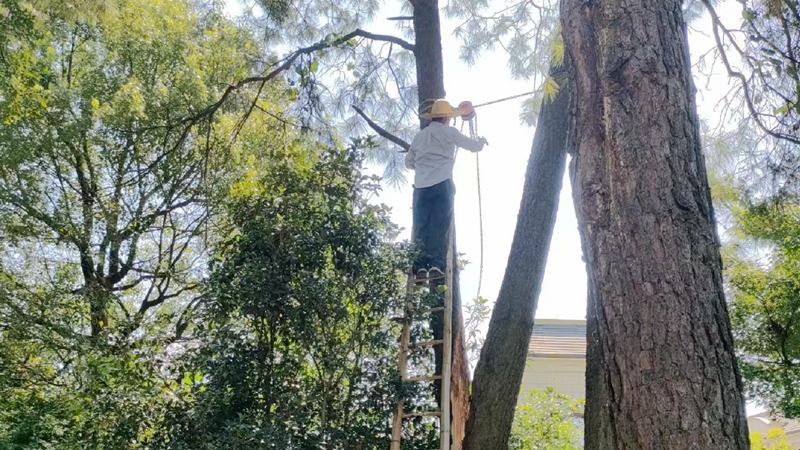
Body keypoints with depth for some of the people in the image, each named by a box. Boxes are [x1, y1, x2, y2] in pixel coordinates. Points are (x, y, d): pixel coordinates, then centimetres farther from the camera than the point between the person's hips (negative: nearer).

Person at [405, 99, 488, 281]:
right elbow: (473, 146, 12)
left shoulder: (419, 136, 18)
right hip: (442, 184, -4)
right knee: (439, 228, -2)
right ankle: (435, 266, -9)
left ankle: (420, 268, -3)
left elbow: (409, 162, 24)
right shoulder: (449, 132, 5)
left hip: (421, 186, 4)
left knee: (421, 228, 3)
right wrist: (482, 140, 33)